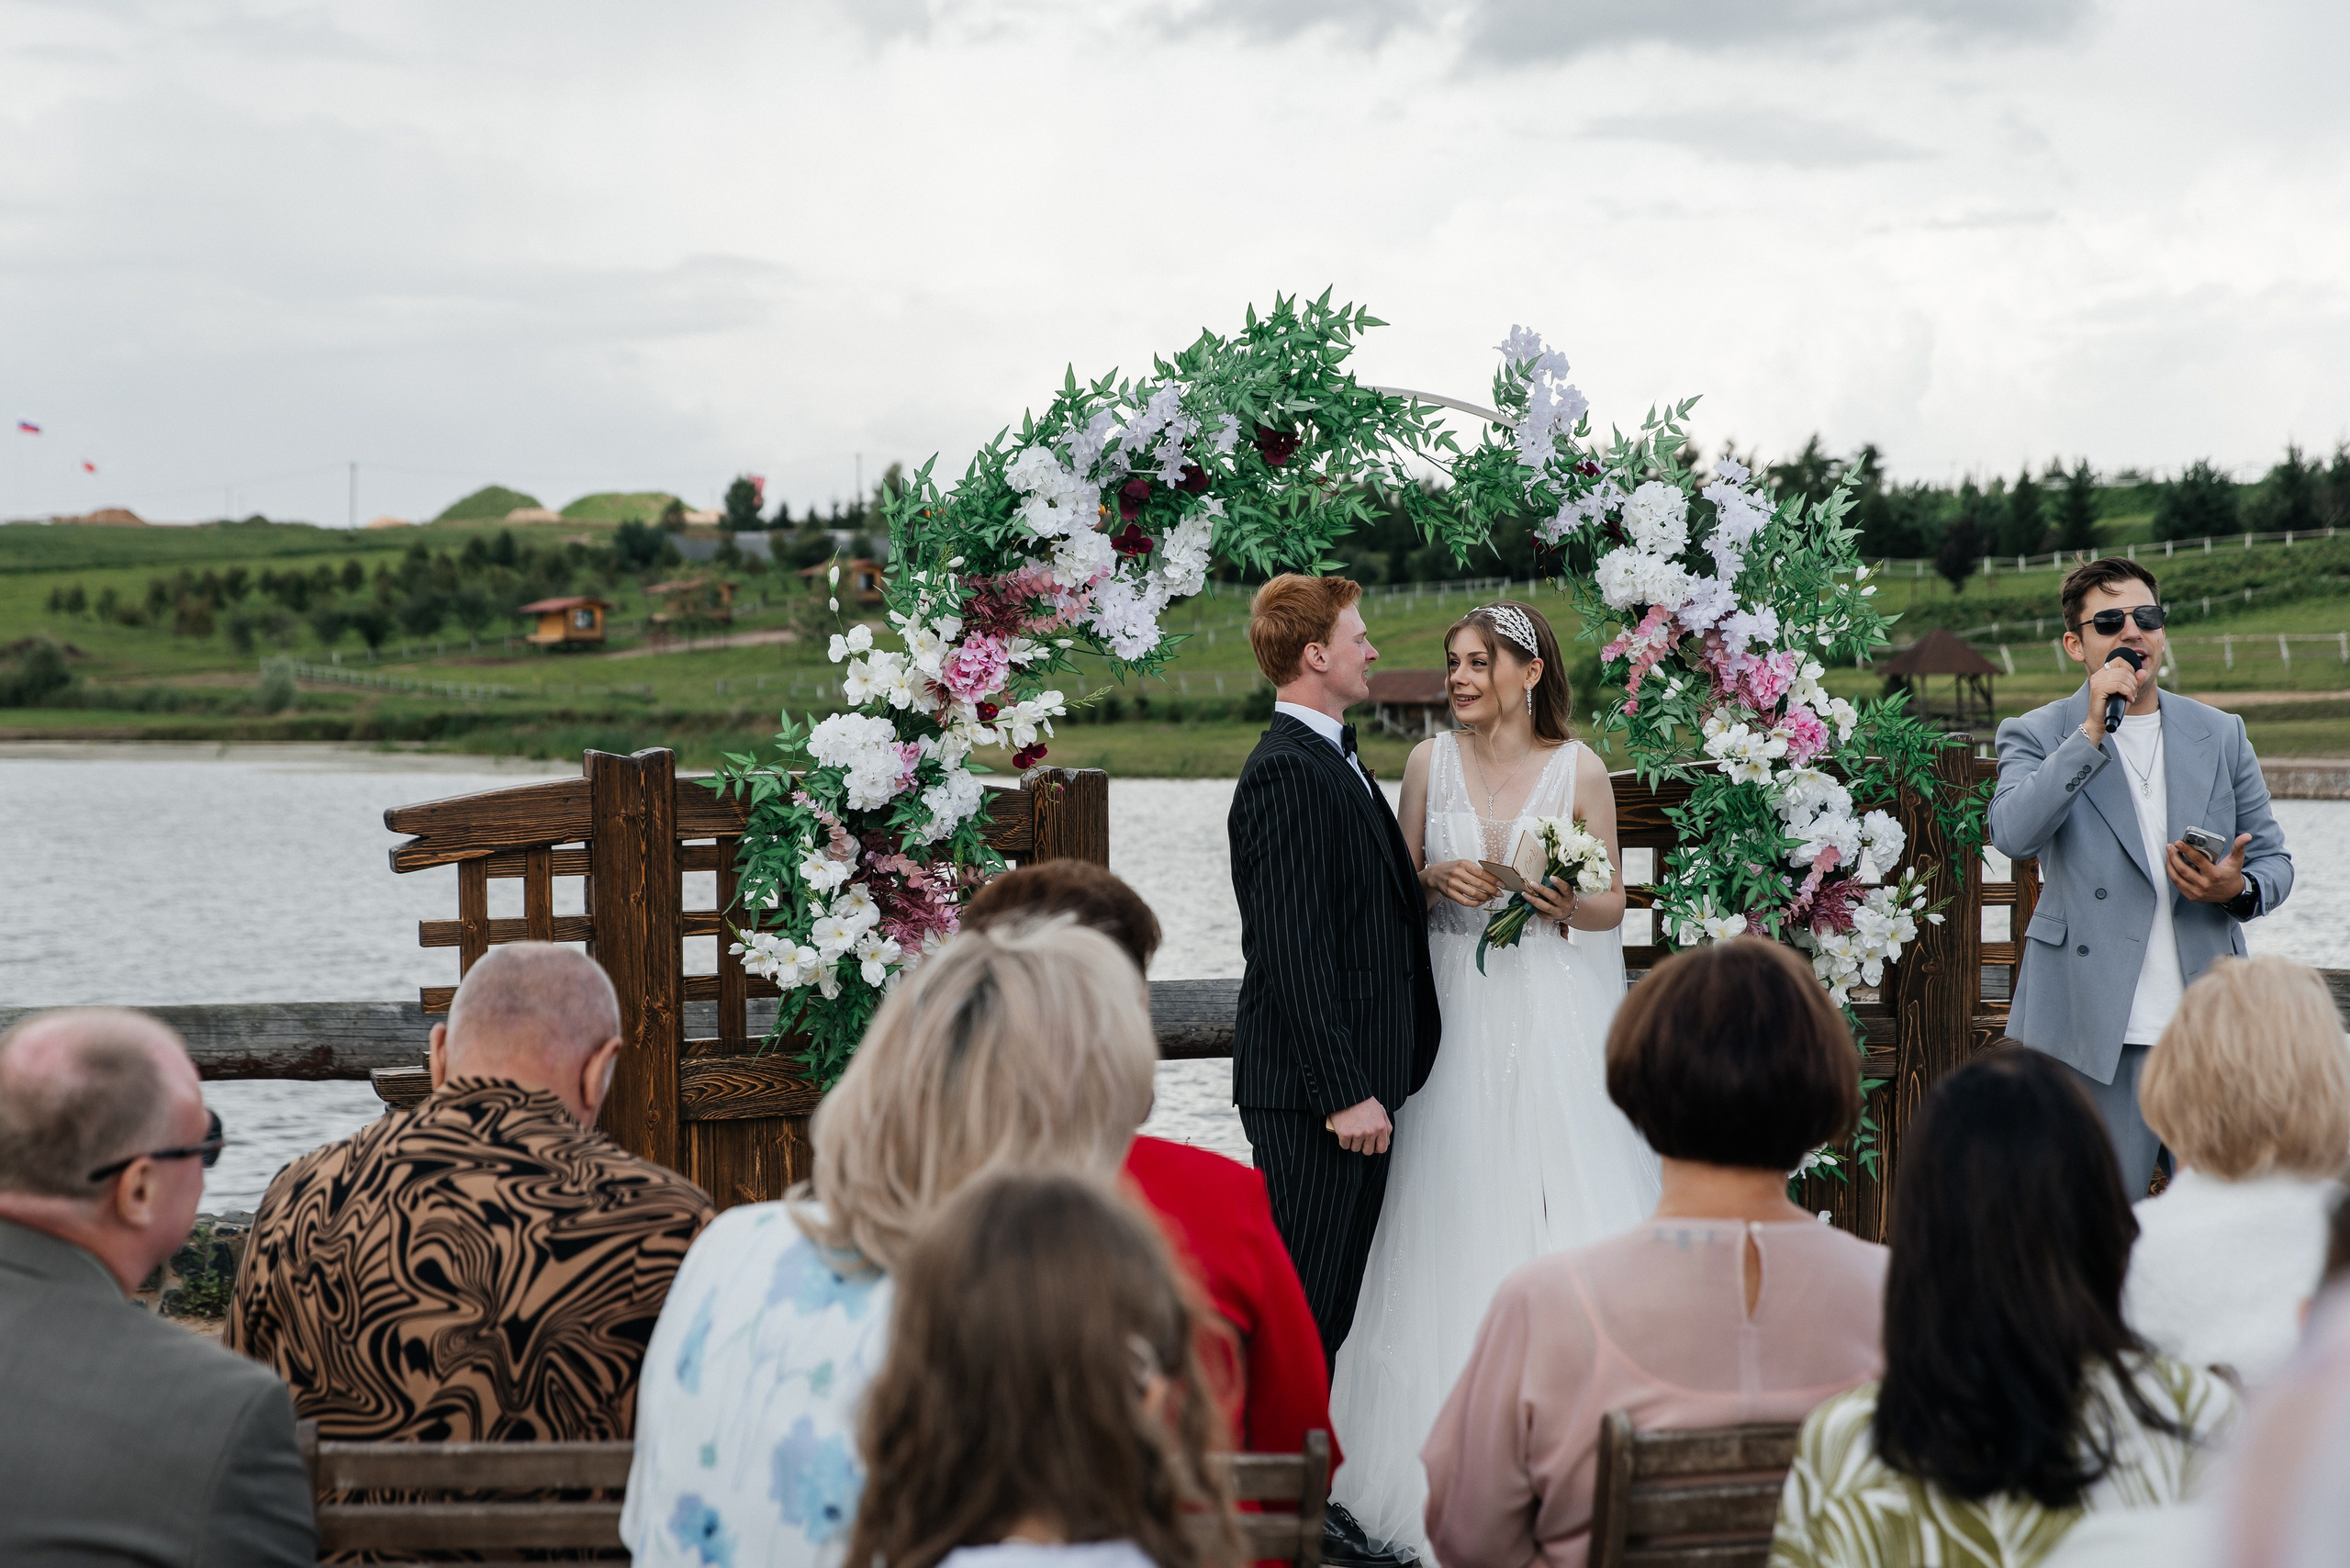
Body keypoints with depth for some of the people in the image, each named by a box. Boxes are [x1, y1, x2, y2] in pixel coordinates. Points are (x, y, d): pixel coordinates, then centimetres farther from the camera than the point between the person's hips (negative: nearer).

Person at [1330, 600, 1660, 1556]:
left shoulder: (1579, 771, 0)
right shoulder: (1430, 763, 5)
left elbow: (1611, 905, 5)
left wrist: (1564, 905, -16)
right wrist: (1437, 880, -11)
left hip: (1556, 1012, -1)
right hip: (1458, 1011, 1)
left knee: (1565, 1203, -4)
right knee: (1460, 1214, 1)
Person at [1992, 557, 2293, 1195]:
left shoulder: (2220, 735, 13)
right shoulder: (2035, 736, 3)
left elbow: (2273, 858, 17)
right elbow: (2013, 835, -16)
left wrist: (2239, 889, -6)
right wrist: (2092, 730, -17)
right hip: (2096, 1034, -3)